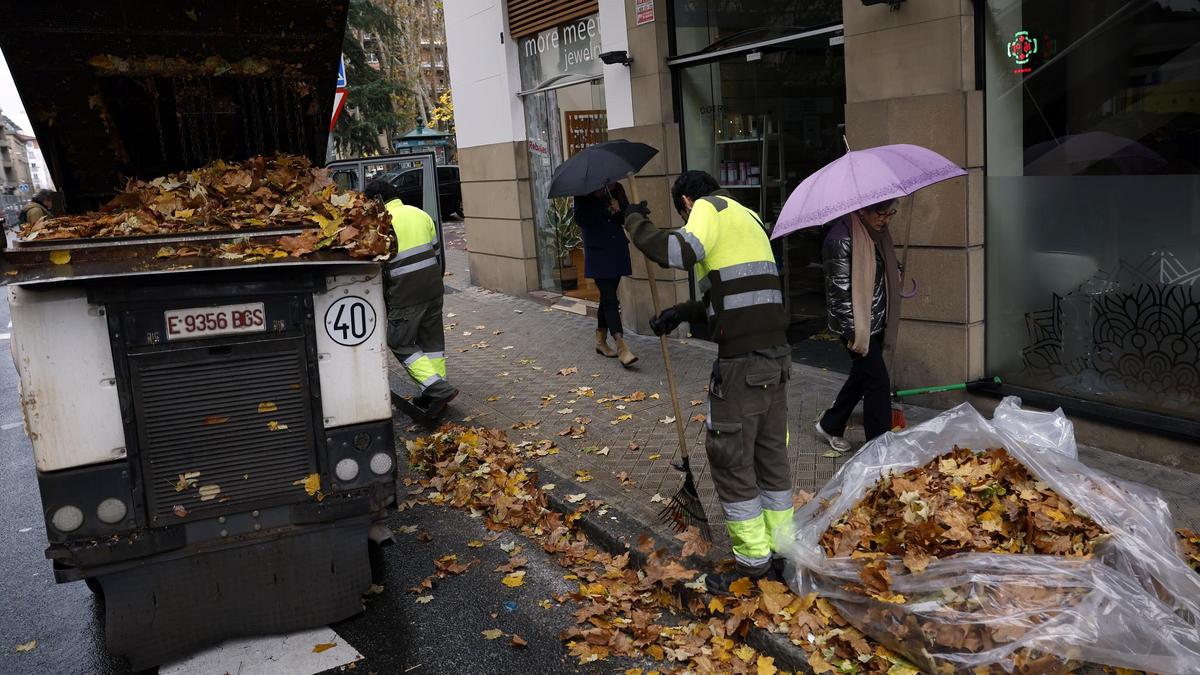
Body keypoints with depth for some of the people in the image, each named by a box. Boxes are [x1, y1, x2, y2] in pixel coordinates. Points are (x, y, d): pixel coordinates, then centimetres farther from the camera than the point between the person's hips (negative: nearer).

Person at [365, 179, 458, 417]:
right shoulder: (420, 214, 10)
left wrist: (383, 297, 3)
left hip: (406, 292, -7)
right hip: (433, 286, 7)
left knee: (400, 343, 3)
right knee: (433, 340, 14)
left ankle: (438, 388, -8)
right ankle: (436, 394, 19)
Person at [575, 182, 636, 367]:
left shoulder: (618, 190, 7)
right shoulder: (584, 193, -6)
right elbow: (580, 219, -14)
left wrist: (619, 210, -12)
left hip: (618, 250, 5)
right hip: (597, 252, -5)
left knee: (607, 296, 13)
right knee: (610, 298, -11)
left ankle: (601, 341, 26)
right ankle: (622, 348, -16)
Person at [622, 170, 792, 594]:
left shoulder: (710, 207, -3)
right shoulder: (747, 217, 24)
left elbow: (679, 252, -23)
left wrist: (635, 221, -7)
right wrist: (682, 313, 22)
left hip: (741, 361, -9)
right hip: (776, 354, 9)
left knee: (730, 457, 2)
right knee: (772, 453, 16)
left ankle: (753, 564, 10)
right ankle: (781, 553, 27)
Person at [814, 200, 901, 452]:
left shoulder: (877, 233, 8)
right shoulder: (841, 239, -20)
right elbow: (840, 290, -20)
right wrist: (852, 332, -19)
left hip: (875, 323, 9)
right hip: (857, 326, -9)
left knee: (861, 376, 18)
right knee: (877, 382, -5)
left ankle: (829, 426, 35)